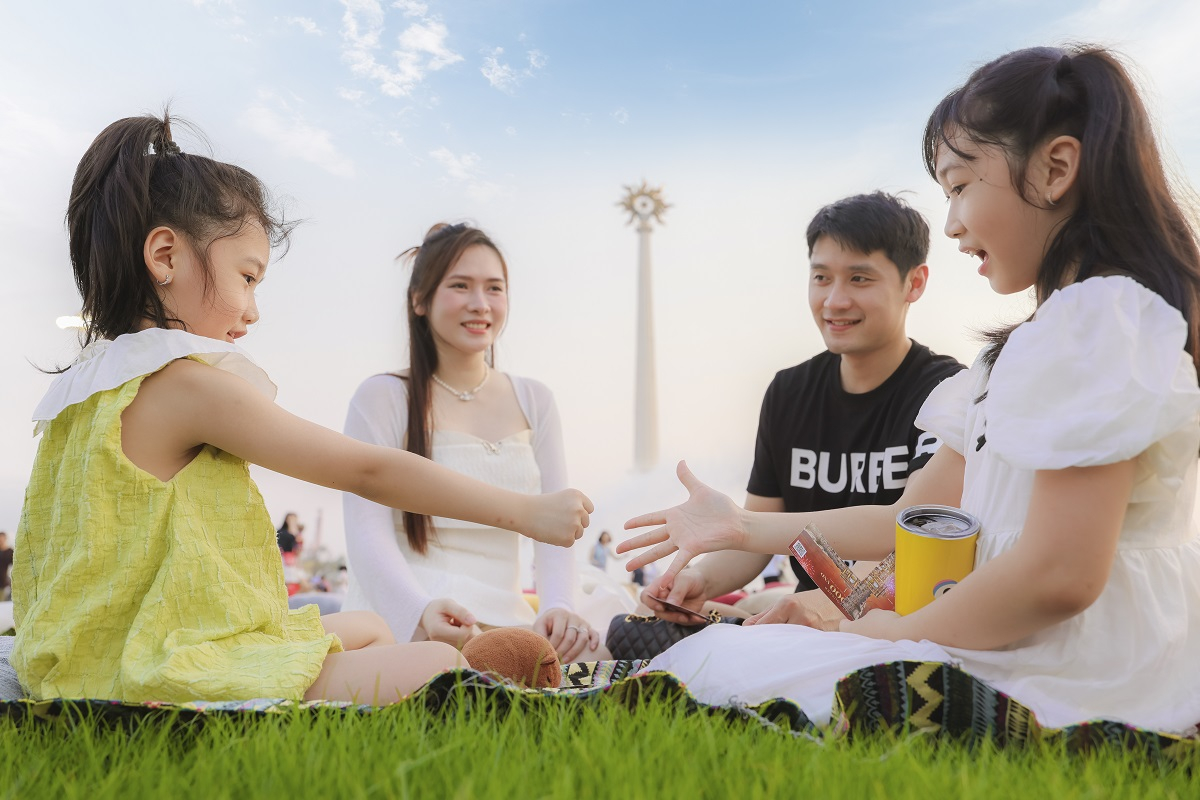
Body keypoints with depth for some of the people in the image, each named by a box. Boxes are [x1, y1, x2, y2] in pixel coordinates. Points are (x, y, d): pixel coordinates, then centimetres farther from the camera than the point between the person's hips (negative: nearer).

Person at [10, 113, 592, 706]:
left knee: (367, 629, 21)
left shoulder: (83, 384, 12)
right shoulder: (189, 384, -18)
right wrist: (525, 511, -12)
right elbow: (367, 470, -18)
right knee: (438, 665, -17)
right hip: (180, 675, -10)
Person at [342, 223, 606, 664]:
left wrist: (558, 608, -16)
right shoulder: (382, 398, 0)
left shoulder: (534, 401, 13)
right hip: (401, 622, -4)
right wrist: (423, 610, -30)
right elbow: (367, 533, -9)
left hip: (504, 620, 4)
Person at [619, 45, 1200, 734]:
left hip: (1068, 678, -10)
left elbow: (1059, 574, -24)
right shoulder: (1034, 346, 18)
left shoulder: (1100, 315, -14)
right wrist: (744, 528, 13)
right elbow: (917, 517, 15)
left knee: (710, 668, -13)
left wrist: (894, 632, -9)